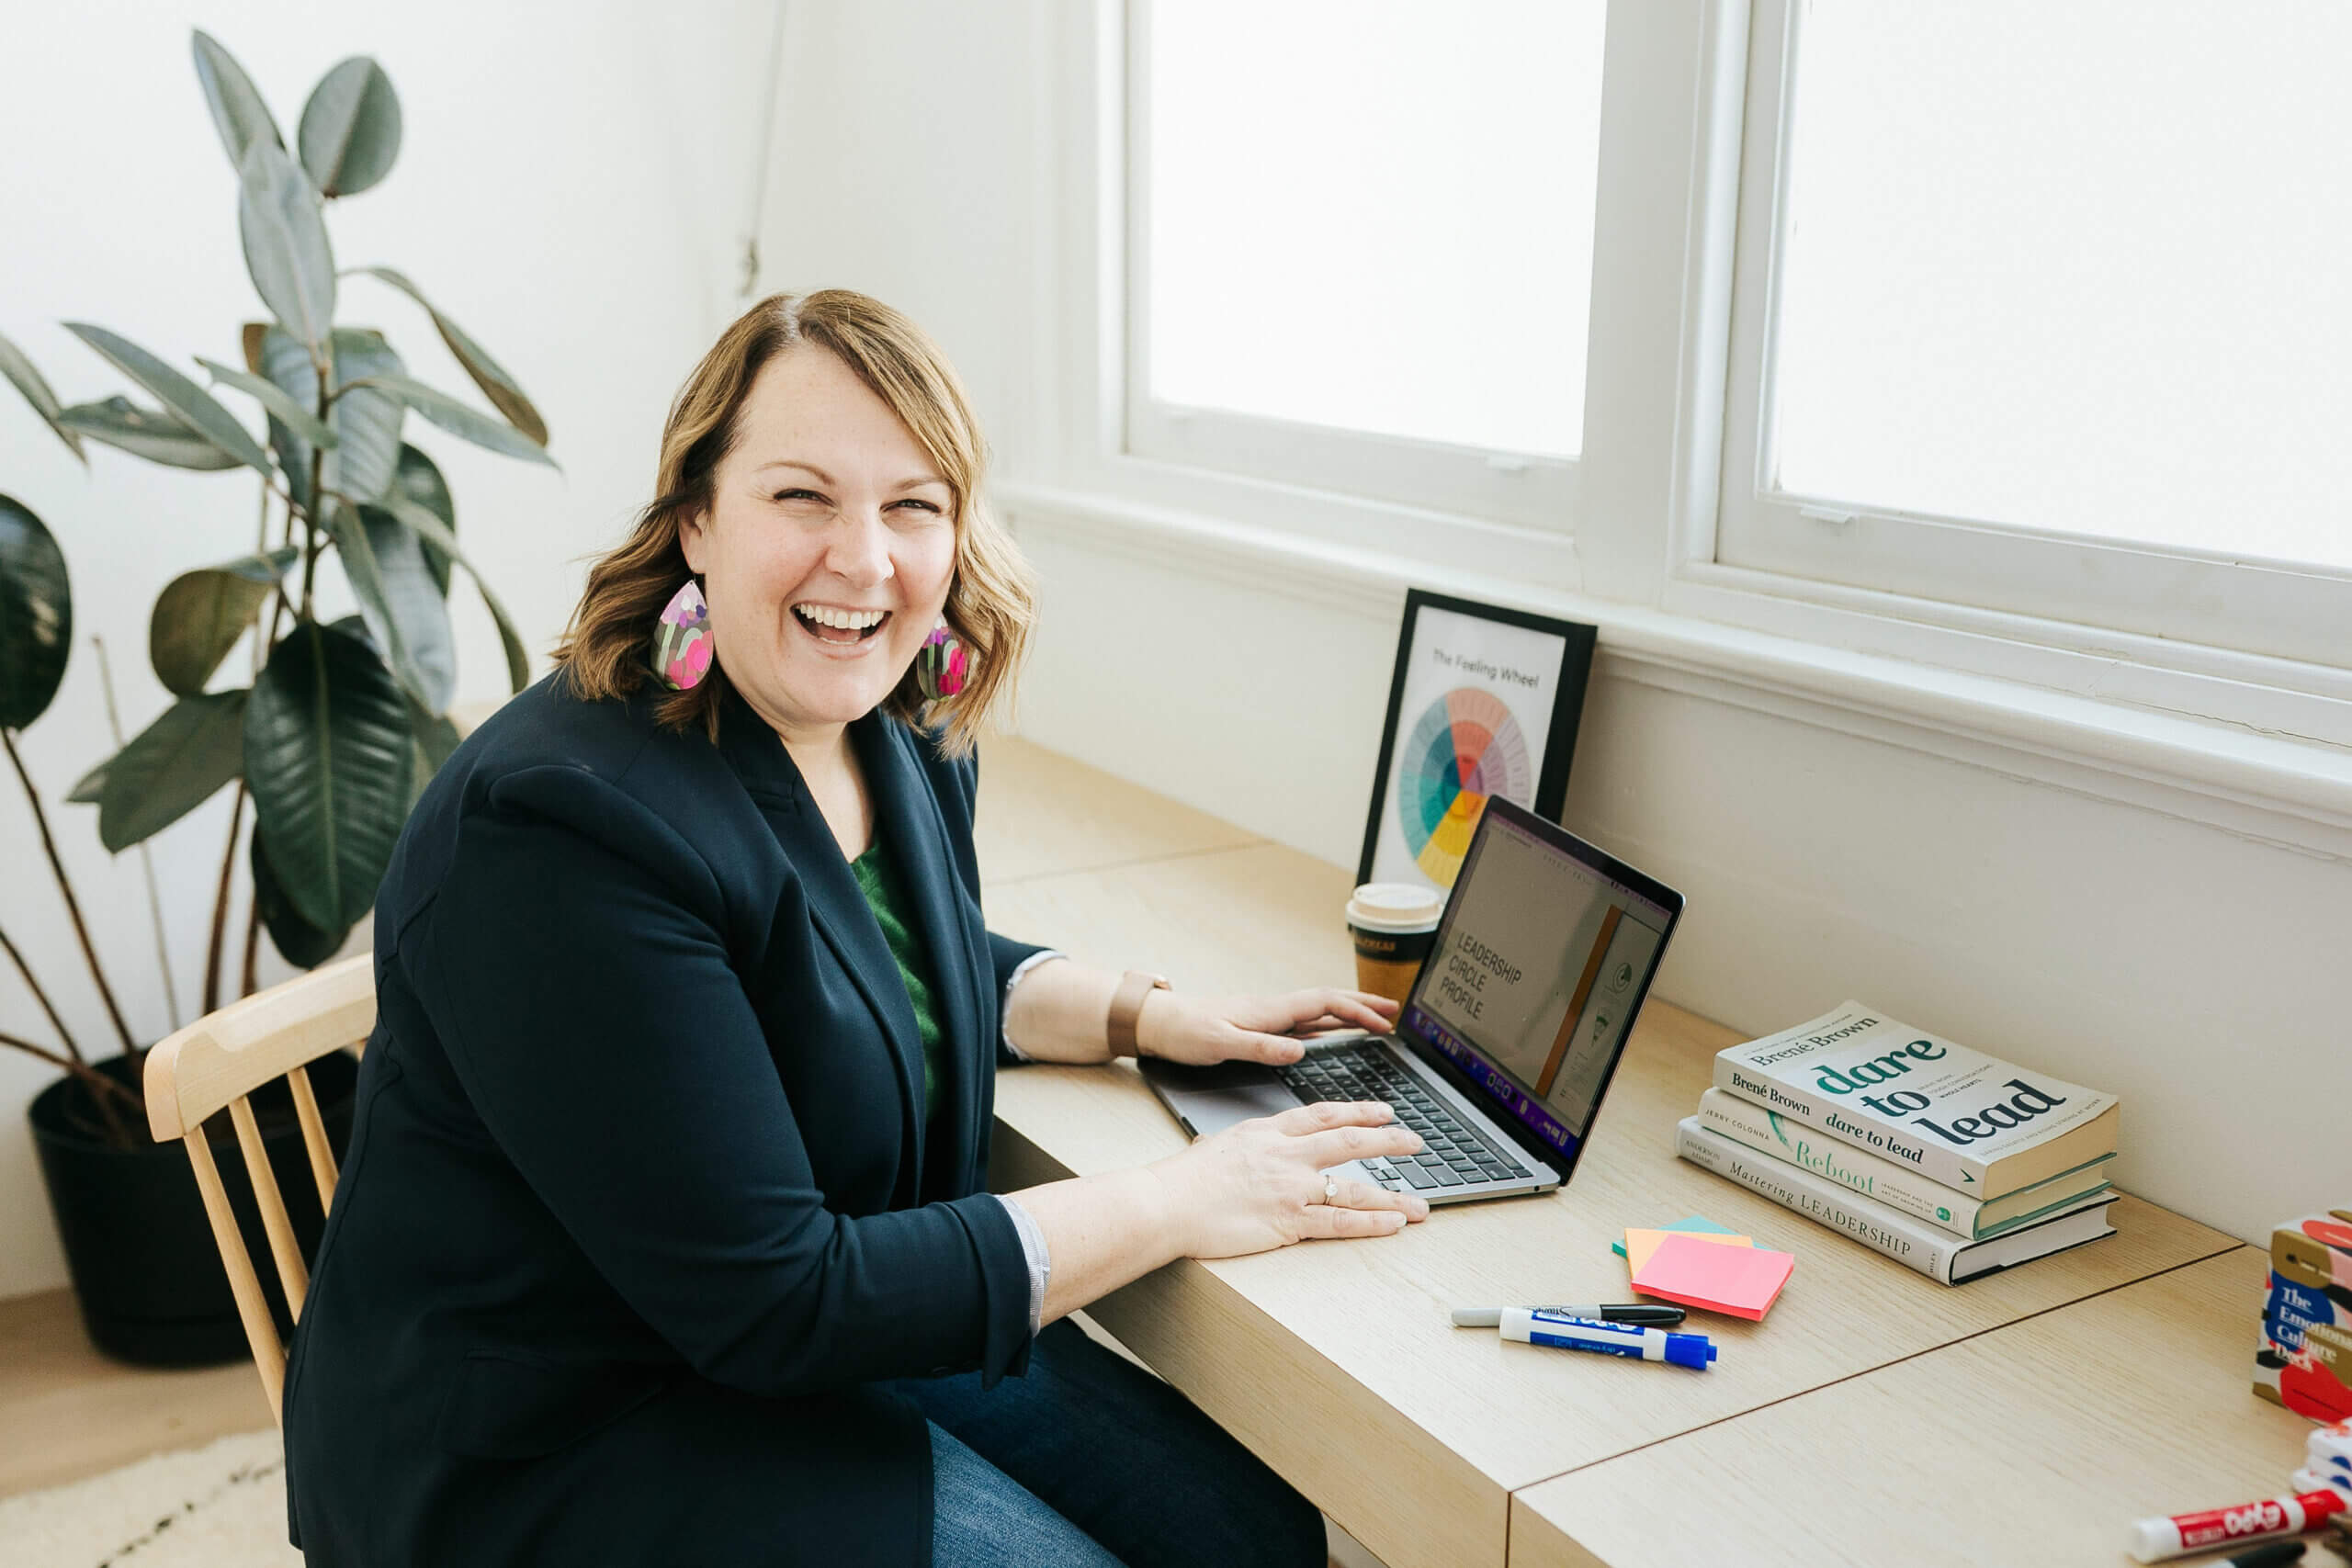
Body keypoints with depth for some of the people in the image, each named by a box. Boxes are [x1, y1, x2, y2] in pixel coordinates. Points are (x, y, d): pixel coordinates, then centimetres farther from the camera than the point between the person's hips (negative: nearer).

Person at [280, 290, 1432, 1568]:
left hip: (830, 1324, 8)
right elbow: (766, 1303, -27)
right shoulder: (563, 830, -28)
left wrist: (1149, 1015, 4)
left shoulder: (899, 734, -2)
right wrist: (1177, 1203, -23)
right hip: (559, 1443, -7)